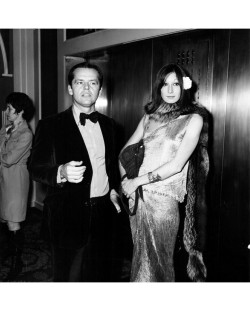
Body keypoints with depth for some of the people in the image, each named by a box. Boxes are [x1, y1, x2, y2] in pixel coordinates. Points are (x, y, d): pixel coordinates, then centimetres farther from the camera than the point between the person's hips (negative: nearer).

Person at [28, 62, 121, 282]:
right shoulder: (50, 126, -7)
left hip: (104, 212, 4)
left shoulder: (109, 125, 8)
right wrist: (61, 172, -29)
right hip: (70, 216, -4)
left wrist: (113, 189, 6)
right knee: (70, 277, 10)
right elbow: (36, 168, -10)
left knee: (102, 275, 18)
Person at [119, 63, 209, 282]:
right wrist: (125, 179, -3)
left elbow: (177, 165, -12)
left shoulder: (194, 118, -5)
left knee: (158, 260, 11)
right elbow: (126, 150, 14)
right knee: (140, 256, 17)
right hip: (136, 194, 4)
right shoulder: (150, 116, 9)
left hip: (162, 198, -4)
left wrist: (138, 181, -11)